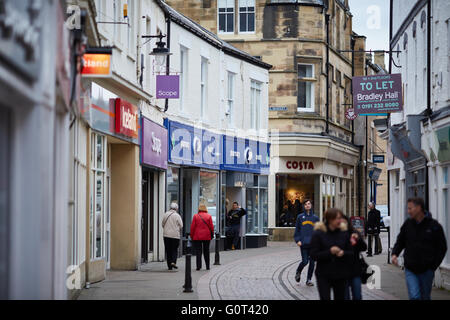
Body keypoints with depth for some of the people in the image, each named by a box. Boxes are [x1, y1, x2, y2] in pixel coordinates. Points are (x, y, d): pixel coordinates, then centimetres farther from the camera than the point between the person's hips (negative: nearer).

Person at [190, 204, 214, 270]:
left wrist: (191, 236, 6)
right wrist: (212, 235, 11)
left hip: (197, 237, -1)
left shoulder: (195, 216, -3)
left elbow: (192, 227, -3)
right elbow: (211, 226, 0)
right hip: (207, 237, 1)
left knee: (198, 251, 1)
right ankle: (207, 266, 15)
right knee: (206, 251, 12)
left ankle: (198, 266, -5)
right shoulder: (209, 216, -1)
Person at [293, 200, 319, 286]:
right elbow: (297, 230, 7)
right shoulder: (300, 217, 6)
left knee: (312, 262, 0)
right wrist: (297, 240, -4)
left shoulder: (315, 218, 10)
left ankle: (309, 279, 10)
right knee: (305, 261, -8)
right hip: (304, 243, -2)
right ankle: (298, 272, 21)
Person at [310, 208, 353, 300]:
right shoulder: (318, 233, -6)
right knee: (325, 298, -10)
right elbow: (313, 255, -10)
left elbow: (351, 253, 8)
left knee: (340, 297, 9)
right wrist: (330, 252, -20)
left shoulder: (344, 233, 4)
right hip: (324, 275, -3)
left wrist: (343, 253, -15)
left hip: (340, 275, 3)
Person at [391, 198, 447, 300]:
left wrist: (433, 266, -6)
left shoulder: (434, 226, -6)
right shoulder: (407, 224, 1)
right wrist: (395, 253, -8)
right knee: (414, 296, -12)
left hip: (426, 271, -1)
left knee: (425, 297, 11)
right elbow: (400, 241, 12)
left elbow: (442, 248, 0)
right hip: (410, 270, 1)